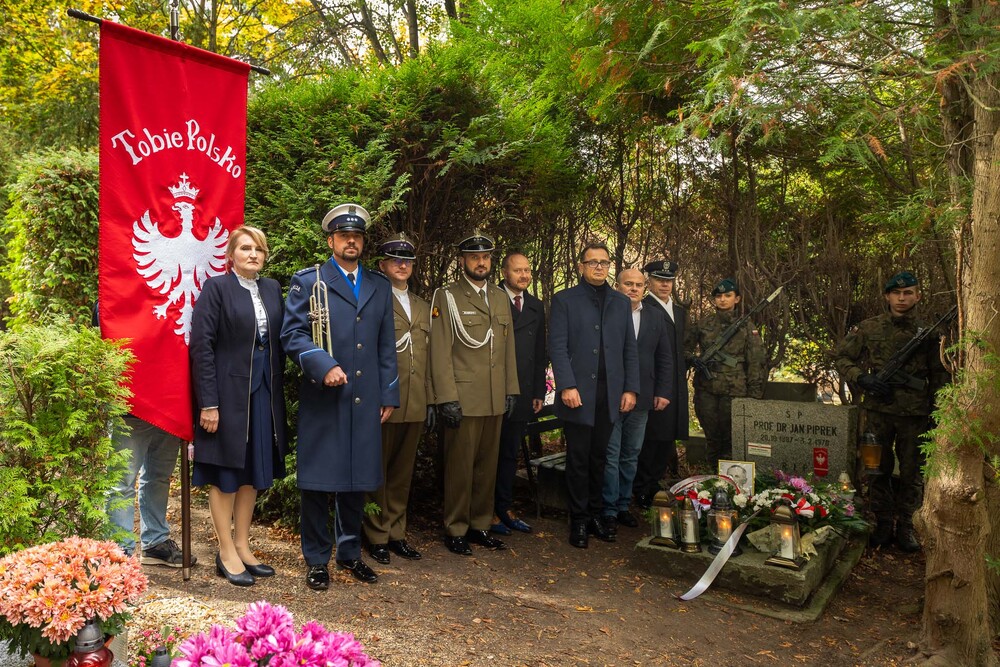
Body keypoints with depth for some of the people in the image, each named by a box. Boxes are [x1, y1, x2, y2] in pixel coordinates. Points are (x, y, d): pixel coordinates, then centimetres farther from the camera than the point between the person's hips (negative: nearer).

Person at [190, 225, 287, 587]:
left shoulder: (272, 289, 10)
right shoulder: (216, 287, -7)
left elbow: (279, 342, 11)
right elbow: (202, 346, -11)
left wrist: (279, 391, 6)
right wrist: (208, 403, -16)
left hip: (265, 393, 6)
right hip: (228, 392, -6)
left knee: (254, 471, 12)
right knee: (225, 472, 5)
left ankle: (242, 545, 25)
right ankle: (227, 552, 16)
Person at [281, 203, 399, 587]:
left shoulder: (379, 286, 16)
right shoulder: (307, 281, 4)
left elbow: (386, 346, 15)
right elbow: (292, 335, -4)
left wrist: (389, 395, 10)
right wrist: (324, 366, -19)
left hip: (365, 399, 4)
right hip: (322, 398, -3)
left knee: (358, 479, 11)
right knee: (317, 481, 2)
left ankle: (350, 553, 26)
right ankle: (317, 560, 17)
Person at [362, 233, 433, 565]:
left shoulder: (423, 307, 17)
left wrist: (431, 400, 13)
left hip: (415, 405, 6)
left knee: (403, 473, 14)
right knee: (377, 472, 6)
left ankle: (396, 534, 25)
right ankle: (377, 537, 19)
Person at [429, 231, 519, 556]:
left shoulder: (501, 298, 14)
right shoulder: (447, 297, -3)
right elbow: (440, 352, -8)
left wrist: (511, 390, 11)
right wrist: (447, 398, -13)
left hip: (495, 400, 5)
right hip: (463, 400, -5)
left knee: (487, 465, 12)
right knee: (460, 467, 2)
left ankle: (480, 525, 24)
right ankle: (455, 530, 15)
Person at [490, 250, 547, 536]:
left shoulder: (536, 307, 12)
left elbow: (540, 354, 14)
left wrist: (539, 392, 10)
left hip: (522, 394, 5)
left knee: (510, 454, 13)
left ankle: (505, 509, 23)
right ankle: (489, 512, 16)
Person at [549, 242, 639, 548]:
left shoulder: (621, 302, 14)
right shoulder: (564, 300, 2)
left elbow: (630, 349, 12)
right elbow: (557, 346, -6)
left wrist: (630, 388, 4)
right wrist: (567, 386, -15)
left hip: (610, 395, 4)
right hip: (578, 393, -3)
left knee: (598, 458, 11)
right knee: (578, 459, 3)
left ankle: (595, 515, 21)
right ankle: (579, 520, 13)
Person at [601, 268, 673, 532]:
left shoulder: (656, 317, 10)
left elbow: (665, 358, 12)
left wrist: (663, 392, 5)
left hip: (642, 399, 4)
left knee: (631, 455, 12)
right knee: (610, 456, 2)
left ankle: (623, 506, 23)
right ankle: (608, 510, 10)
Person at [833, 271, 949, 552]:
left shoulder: (928, 334, 4)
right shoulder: (870, 328, 1)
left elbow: (939, 377, 9)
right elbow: (841, 357, 5)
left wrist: (936, 413, 3)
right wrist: (862, 379, -11)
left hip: (915, 414, 1)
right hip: (878, 410, 0)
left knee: (912, 472, 8)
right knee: (879, 468, 8)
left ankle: (905, 524, 22)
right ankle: (883, 522, 21)